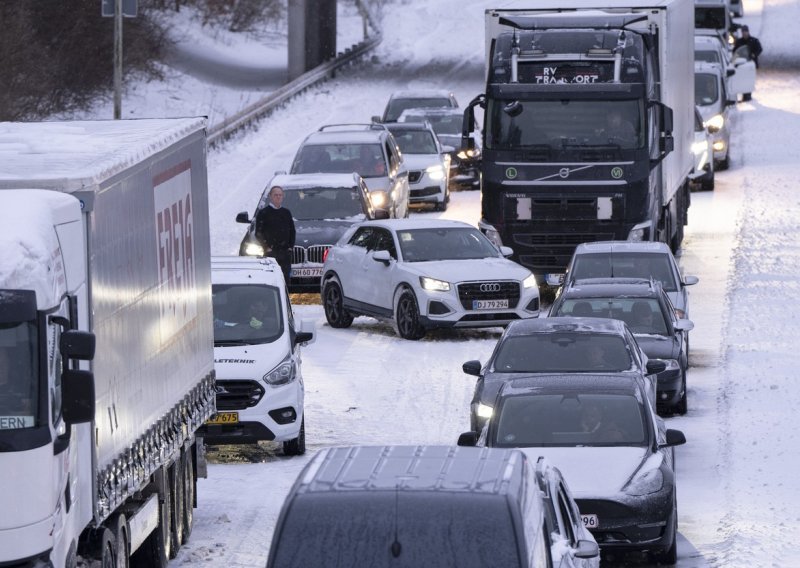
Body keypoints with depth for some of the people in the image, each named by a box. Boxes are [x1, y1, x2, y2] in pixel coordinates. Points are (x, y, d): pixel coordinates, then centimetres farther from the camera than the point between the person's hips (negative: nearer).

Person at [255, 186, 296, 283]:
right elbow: (258, 233, -2)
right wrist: (266, 247, -9)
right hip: (270, 252, -4)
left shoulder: (286, 213, 14)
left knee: (285, 277, 2)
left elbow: (292, 231, 20)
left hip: (285, 252, 4)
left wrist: (290, 246, 7)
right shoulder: (263, 213, 0)